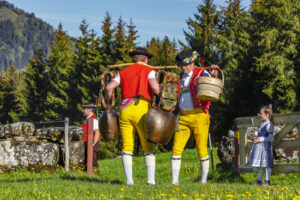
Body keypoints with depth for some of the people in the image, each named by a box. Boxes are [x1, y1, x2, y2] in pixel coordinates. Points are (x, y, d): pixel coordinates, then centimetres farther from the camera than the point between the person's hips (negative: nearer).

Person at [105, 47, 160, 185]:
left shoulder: (123, 72, 17)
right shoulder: (148, 71, 7)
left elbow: (109, 87, 4)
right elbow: (155, 87, -11)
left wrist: (108, 103, 17)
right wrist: (158, 94, 9)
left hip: (125, 110, 3)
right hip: (141, 110, -3)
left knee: (127, 147, 3)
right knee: (148, 147, 3)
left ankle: (129, 180, -4)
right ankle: (151, 179, -6)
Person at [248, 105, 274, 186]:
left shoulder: (269, 125, -14)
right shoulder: (262, 123, 14)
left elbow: (271, 138, -20)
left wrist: (260, 139, -19)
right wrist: (256, 136, 9)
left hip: (265, 146, -9)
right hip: (259, 146, 9)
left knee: (266, 164, -4)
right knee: (259, 165, 15)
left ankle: (267, 180, 0)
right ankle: (259, 180, 23)